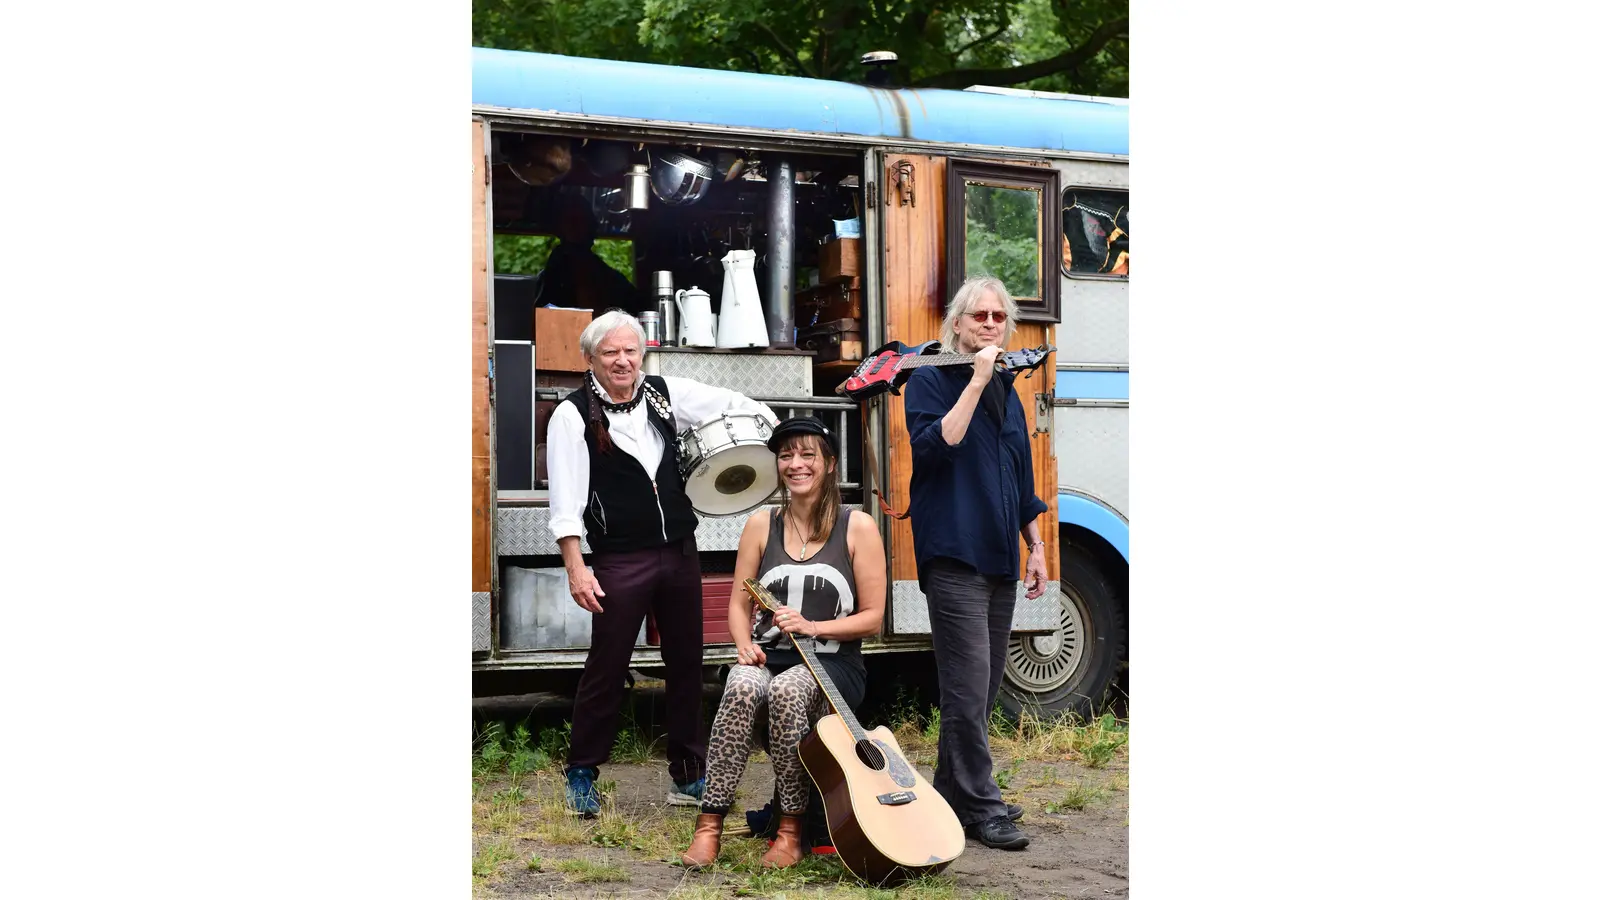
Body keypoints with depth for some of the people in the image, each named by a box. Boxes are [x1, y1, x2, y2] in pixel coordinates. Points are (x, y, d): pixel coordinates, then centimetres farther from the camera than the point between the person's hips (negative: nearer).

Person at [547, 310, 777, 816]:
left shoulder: (665, 394, 7)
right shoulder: (574, 415, -7)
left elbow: (730, 403, 17)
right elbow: (565, 501, -11)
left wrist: (771, 424, 0)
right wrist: (576, 569, -17)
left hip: (679, 554, 5)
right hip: (619, 562, -5)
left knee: (686, 665, 11)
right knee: (606, 669, 0)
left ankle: (688, 776, 22)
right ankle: (581, 774, 16)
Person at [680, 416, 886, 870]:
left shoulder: (857, 528, 3)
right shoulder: (761, 526, 12)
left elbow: (872, 618, 1)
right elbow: (739, 604, 14)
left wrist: (811, 627, -14)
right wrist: (745, 644, -8)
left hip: (832, 663, -2)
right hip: (768, 657, 2)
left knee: (787, 690, -38)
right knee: (742, 688, -35)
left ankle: (790, 831, -26)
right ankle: (709, 826, -34)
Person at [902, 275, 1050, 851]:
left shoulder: (1006, 391, 18)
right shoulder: (930, 380, -2)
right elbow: (934, 446, -20)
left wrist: (1035, 547, 20)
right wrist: (975, 383, -19)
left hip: (999, 559, 7)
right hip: (953, 555, -7)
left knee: (984, 686, 9)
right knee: (969, 684, -10)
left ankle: (954, 792, 19)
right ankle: (978, 807, -7)